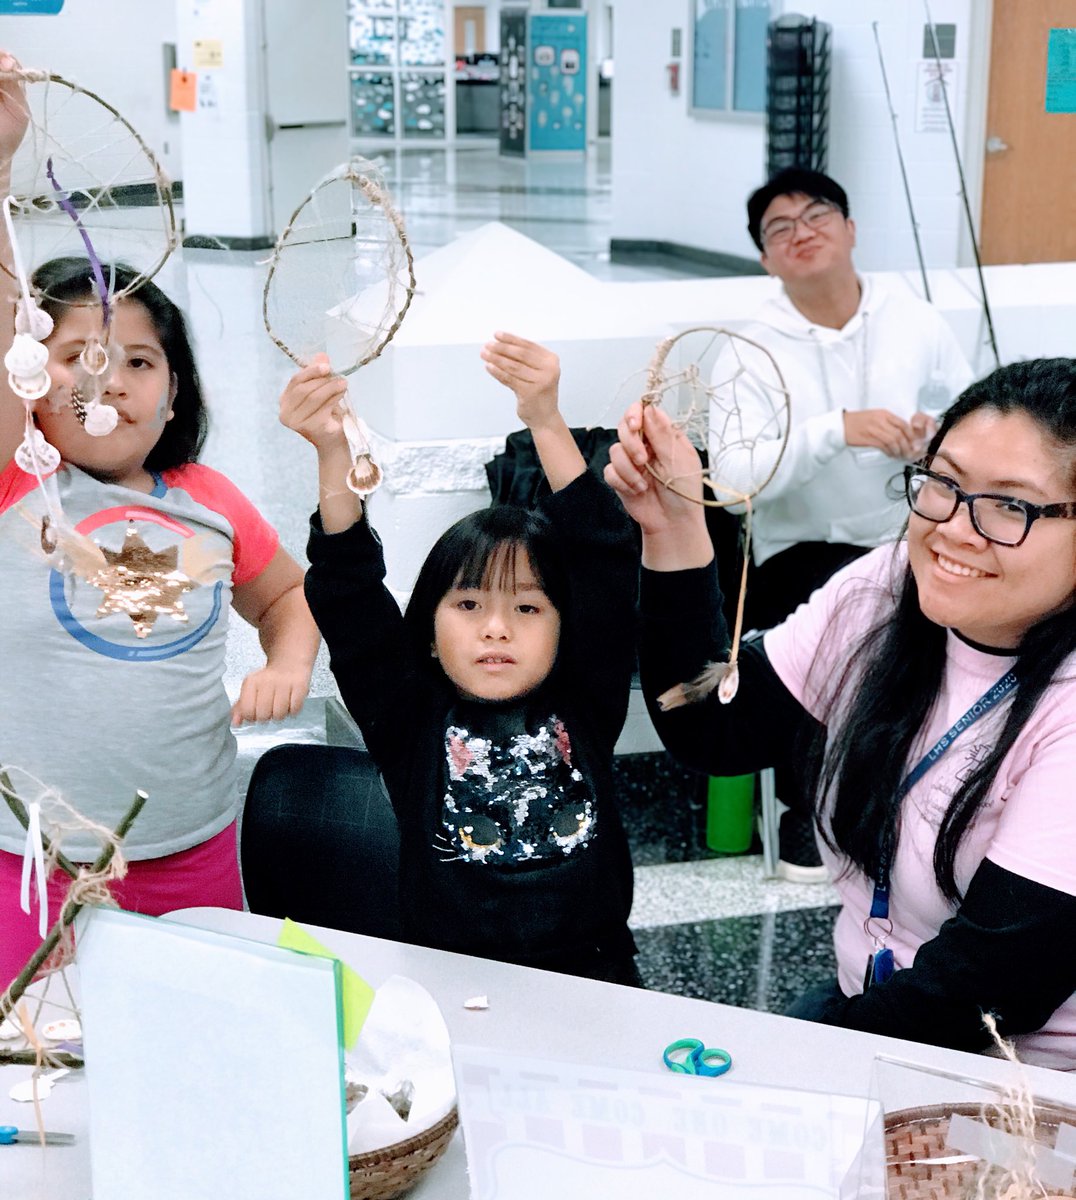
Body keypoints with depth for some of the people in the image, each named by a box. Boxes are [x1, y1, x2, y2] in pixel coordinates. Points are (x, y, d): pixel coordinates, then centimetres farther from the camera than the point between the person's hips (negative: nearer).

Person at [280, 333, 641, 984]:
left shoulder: (584, 709, 6)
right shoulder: (412, 719, 6)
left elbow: (607, 563, -3)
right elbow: (349, 595, -5)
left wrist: (548, 424, -13)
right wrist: (334, 453, -17)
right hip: (447, 987, 0)